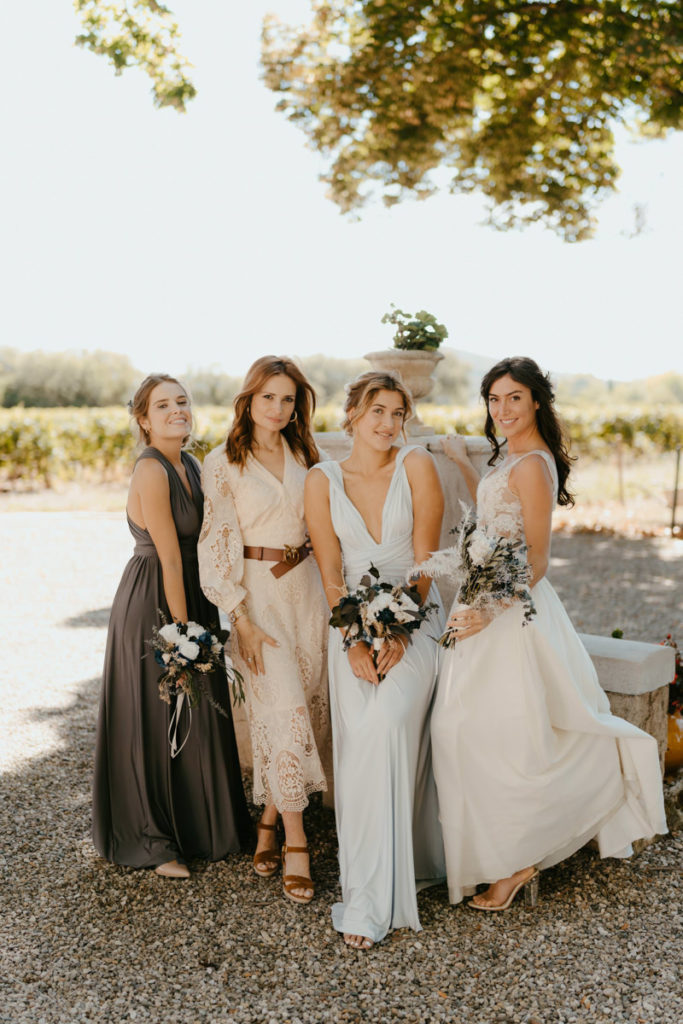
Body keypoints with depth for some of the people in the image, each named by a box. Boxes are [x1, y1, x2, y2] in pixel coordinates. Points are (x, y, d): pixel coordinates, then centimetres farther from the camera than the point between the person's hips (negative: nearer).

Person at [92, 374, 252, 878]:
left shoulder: (190, 466, 7)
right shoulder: (151, 471, -19)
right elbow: (169, 559, -19)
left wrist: (198, 624, 9)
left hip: (194, 596, 8)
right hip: (152, 601, -8)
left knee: (200, 717, 17)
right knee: (157, 720, 5)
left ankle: (200, 825, 35)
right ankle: (155, 842, 22)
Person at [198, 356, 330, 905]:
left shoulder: (303, 456, 10)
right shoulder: (223, 463, -4)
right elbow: (218, 545, -7)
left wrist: (332, 592, 9)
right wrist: (243, 620, -12)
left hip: (307, 587, 5)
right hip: (257, 593, -5)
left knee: (310, 706, 5)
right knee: (284, 708, -10)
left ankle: (269, 818, 24)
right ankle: (295, 841, 2)